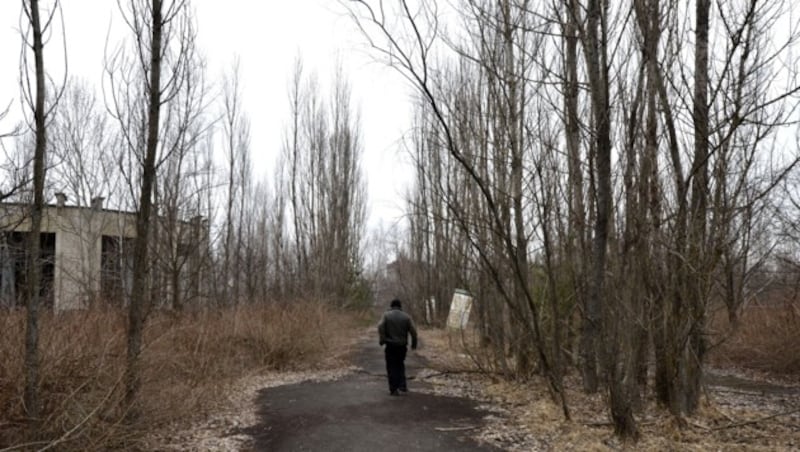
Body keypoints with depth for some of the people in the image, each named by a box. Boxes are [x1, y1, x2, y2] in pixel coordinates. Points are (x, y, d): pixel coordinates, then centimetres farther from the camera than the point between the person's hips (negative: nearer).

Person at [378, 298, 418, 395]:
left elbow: (380, 327, -15)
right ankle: (402, 385, 13)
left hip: (390, 345, -2)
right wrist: (414, 343, 6)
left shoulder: (386, 315, 0)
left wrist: (382, 339, -9)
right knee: (400, 364, 21)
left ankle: (393, 389, 1)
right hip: (402, 345, 2)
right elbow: (413, 331, -2)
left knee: (391, 367, 4)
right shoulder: (406, 316, 3)